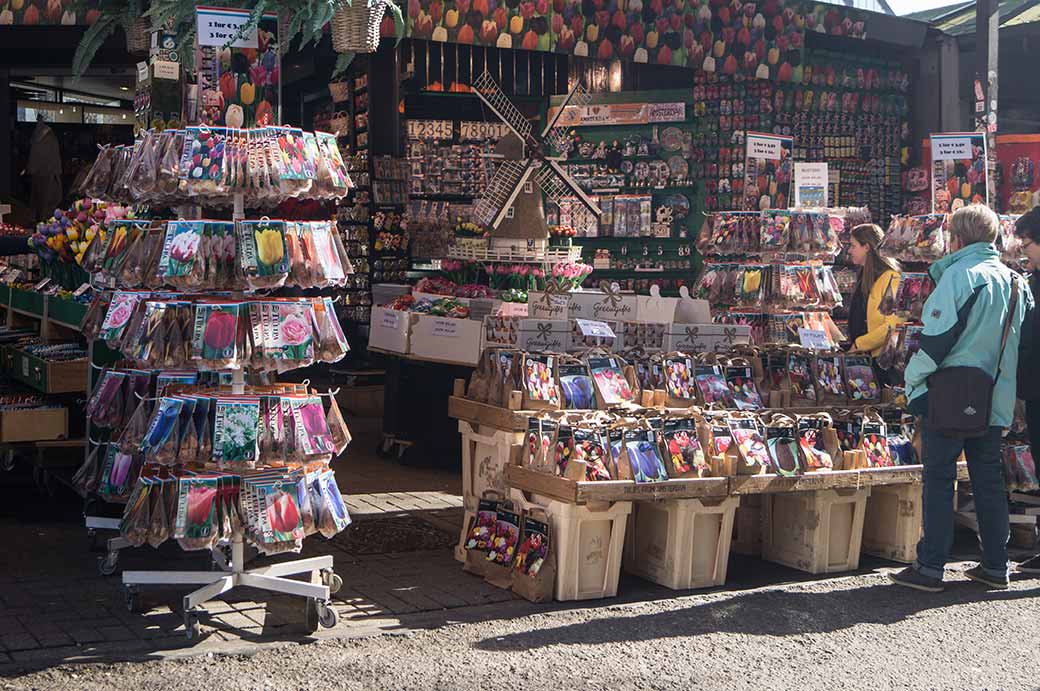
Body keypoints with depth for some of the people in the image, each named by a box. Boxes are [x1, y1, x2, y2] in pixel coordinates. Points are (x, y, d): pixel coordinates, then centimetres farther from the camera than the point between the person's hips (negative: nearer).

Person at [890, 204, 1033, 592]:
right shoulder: (1015, 280, 11)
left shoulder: (959, 274, -11)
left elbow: (936, 339, -16)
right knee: (989, 480, 12)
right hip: (996, 401, 7)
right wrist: (1008, 402, 20)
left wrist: (915, 388, -6)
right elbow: (1022, 342, 14)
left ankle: (931, 568, -1)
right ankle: (996, 567, 16)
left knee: (938, 479, -1)